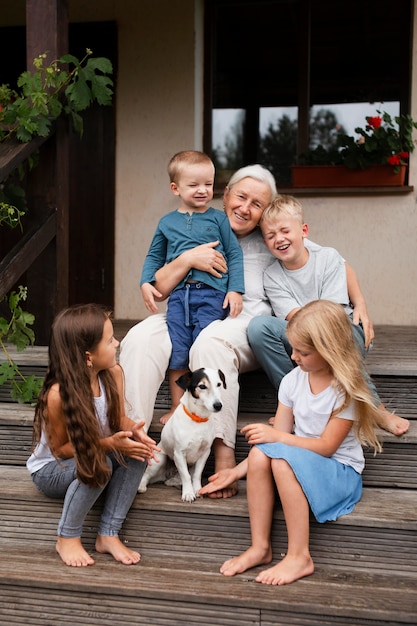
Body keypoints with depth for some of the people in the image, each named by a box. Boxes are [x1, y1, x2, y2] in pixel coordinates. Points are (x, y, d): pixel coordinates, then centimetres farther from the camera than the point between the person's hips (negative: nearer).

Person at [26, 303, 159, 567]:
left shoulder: (113, 373, -15)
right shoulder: (58, 394, -32)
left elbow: (119, 418, -1)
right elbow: (60, 449, -22)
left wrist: (133, 430, -26)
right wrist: (108, 444, -33)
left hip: (92, 457, 6)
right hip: (51, 469, -5)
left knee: (136, 452, -23)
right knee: (98, 465, -35)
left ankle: (109, 535, -14)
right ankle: (68, 537, -13)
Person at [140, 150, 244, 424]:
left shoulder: (218, 218, 7)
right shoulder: (167, 222, 15)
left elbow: (235, 254, 6)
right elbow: (154, 256, 25)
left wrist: (235, 289, -3)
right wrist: (146, 282, 9)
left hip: (212, 293, -3)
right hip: (178, 293, 3)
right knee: (177, 352, 0)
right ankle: (177, 407, 13)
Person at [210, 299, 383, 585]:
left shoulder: (346, 390, -13)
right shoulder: (293, 381, 1)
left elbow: (326, 446, -16)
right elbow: (279, 436, 1)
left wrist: (277, 436, -21)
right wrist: (236, 472, -4)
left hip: (340, 472, -5)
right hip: (299, 462, 5)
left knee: (283, 458, -34)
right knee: (260, 453, -27)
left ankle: (300, 557, -26)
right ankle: (260, 547, -17)